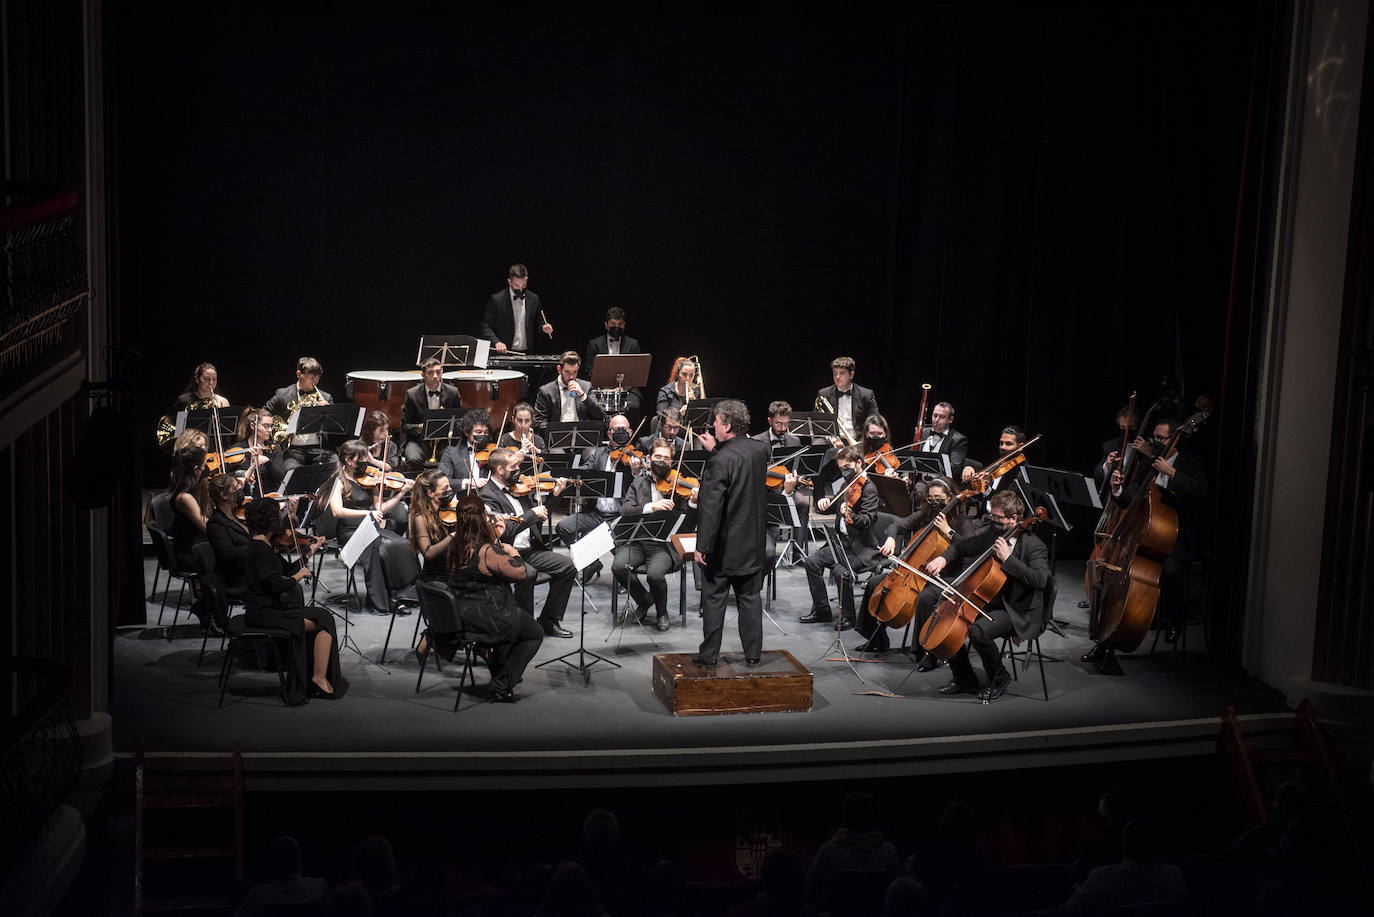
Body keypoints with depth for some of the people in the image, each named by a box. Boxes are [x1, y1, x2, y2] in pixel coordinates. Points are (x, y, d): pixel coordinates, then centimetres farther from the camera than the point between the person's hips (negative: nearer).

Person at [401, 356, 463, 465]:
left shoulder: (453, 392, 2)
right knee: (414, 459, -34)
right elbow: (404, 426, 2)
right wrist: (420, 427, -19)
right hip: (420, 440, -1)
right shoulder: (412, 394, -1)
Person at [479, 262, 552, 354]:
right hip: (503, 353, -4)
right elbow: (485, 326, -1)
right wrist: (496, 342, -17)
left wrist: (543, 328, -1)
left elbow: (538, 323, 22)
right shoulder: (496, 299, -1)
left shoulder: (533, 299, 10)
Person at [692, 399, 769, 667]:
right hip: (753, 542, 6)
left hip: (724, 544, -6)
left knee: (714, 598, 7)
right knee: (750, 598, 14)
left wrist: (702, 546, -17)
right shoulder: (760, 449, -2)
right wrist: (716, 450, 13)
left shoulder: (721, 461, -23)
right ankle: (753, 654, 18)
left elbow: (710, 507, -22)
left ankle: (709, 654, 15)